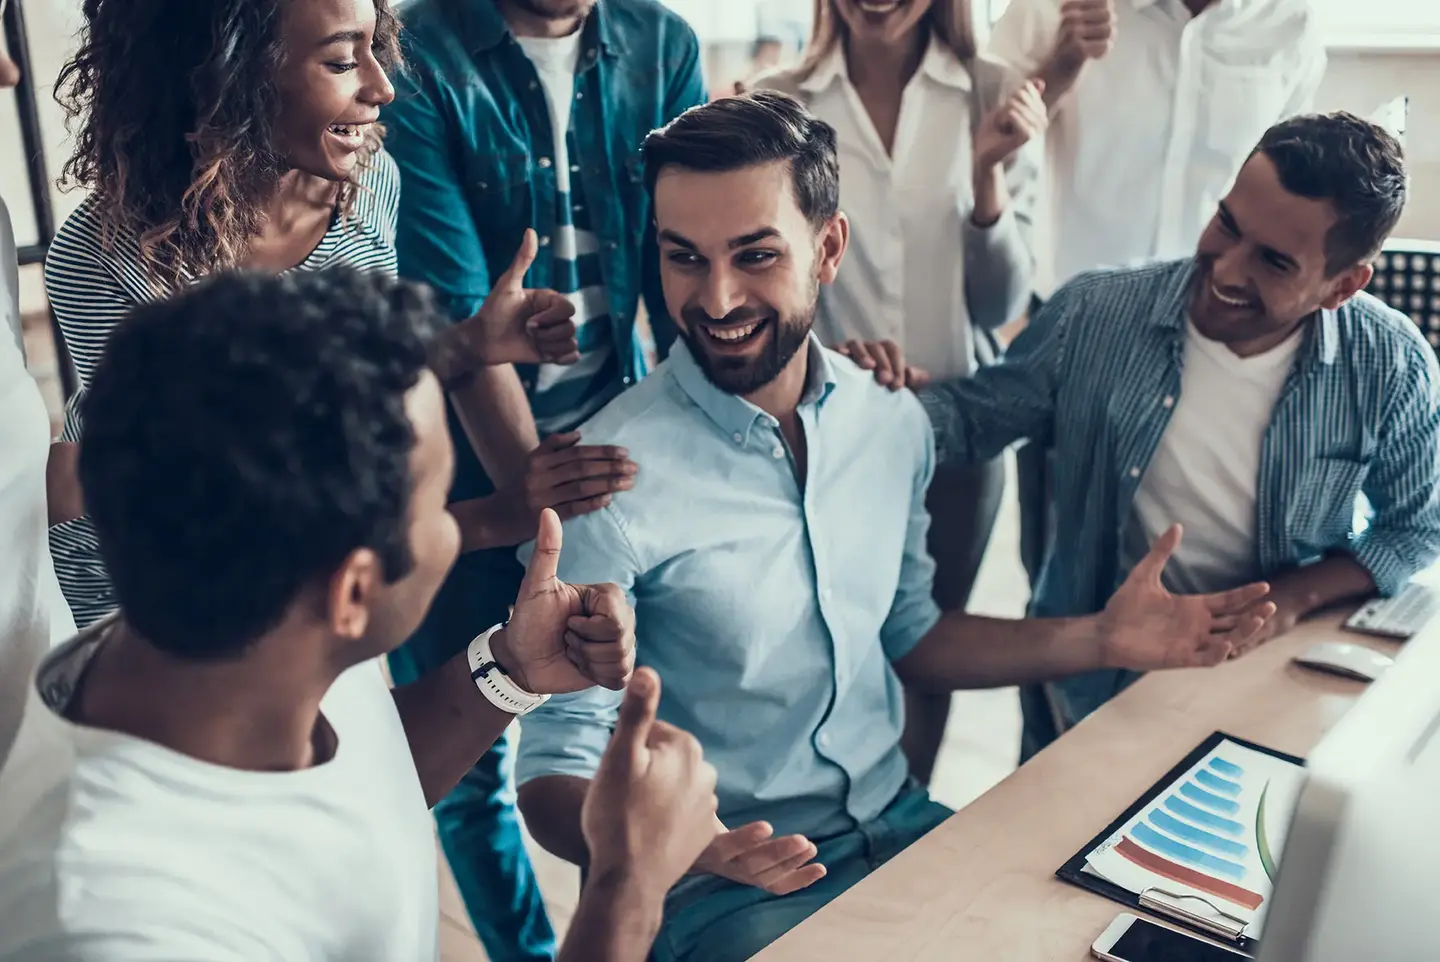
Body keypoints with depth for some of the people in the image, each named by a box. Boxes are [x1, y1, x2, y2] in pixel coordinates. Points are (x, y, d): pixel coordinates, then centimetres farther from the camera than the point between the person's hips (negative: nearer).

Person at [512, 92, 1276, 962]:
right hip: (730, 890, -5)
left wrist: (1101, 640, 4)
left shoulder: (892, 422, -1)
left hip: (900, 825, 5)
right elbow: (557, 768, -15)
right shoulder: (611, 478, -19)